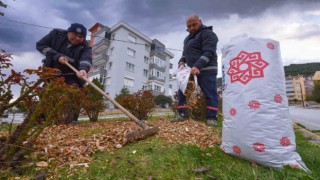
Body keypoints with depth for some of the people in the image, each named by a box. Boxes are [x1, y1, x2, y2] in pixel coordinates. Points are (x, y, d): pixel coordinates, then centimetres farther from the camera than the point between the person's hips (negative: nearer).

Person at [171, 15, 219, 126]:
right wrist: (182, 61, 6)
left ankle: (211, 118, 1)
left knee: (210, 94, -6)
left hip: (206, 69, -8)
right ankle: (183, 115, 11)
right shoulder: (188, 38, 23)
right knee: (182, 91, 5)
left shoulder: (207, 33, -4)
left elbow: (208, 52, -18)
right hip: (191, 69, 8)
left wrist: (197, 66, -31)